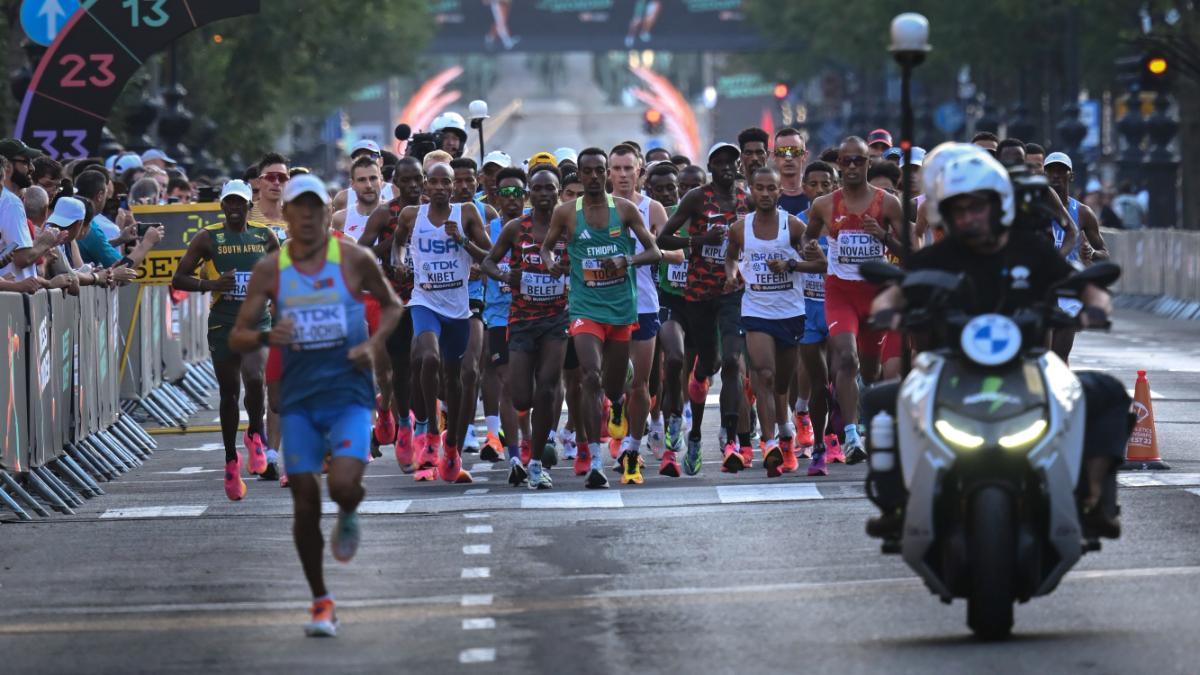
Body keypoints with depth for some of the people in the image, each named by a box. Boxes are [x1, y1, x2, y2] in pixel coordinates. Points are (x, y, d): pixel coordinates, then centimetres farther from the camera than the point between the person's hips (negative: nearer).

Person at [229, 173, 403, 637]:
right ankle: (321, 603, 14)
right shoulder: (270, 270, 1)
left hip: (349, 394, -2)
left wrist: (373, 344, -5)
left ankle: (349, 517, 17)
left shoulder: (354, 259, -2)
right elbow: (237, 339, 2)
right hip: (299, 400, 2)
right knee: (305, 502, -1)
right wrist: (267, 338, -20)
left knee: (343, 485, -22)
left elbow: (392, 304, 14)